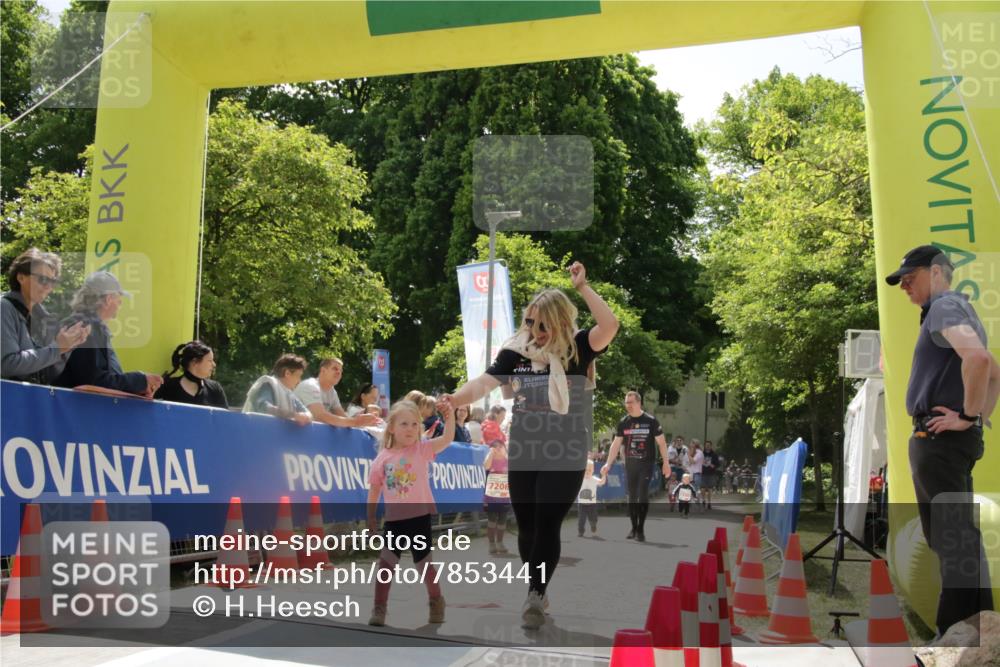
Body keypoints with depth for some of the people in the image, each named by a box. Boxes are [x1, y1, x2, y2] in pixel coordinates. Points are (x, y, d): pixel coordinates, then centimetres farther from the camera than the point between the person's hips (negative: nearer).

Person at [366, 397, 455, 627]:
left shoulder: (422, 449, -4)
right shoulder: (383, 458, -1)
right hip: (394, 519, 1)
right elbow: (374, 490, 5)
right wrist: (371, 518, 4)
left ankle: (436, 602, 31)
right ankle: (379, 608, 6)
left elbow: (447, 438, -19)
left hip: (419, 516, -1)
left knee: (423, 563, 8)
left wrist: (450, 415, -33)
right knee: (386, 562, -4)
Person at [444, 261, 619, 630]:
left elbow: (609, 326, -24)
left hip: (565, 458, -4)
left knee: (547, 525, -7)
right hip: (522, 457, 4)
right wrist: (452, 400, -27)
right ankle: (536, 592, 31)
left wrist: (582, 286, -25)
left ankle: (536, 595, 3)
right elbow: (484, 382, -10)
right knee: (526, 527, 13)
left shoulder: (577, 349, -8)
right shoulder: (515, 352, -1)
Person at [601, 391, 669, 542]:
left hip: (646, 463, -3)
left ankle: (641, 529, -3)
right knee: (632, 497, 8)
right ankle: (633, 528, 17)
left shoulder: (651, 421, -5)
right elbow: (616, 444, 6)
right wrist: (608, 464, 1)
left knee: (643, 495, -10)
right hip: (630, 464, 4)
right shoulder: (623, 422, 4)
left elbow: (661, 442, -1)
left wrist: (666, 462, -6)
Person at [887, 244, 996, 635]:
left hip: (939, 438, -11)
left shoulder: (945, 306, -10)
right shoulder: (958, 310, 22)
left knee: (952, 537, -9)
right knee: (949, 534, 15)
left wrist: (968, 417, -22)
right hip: (943, 440, 11)